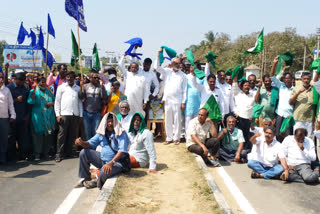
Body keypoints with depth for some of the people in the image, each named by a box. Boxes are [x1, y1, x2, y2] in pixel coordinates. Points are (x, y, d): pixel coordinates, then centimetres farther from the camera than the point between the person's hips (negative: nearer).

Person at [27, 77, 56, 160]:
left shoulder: (48, 91, 16)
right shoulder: (34, 91, 2)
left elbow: (55, 101, 20)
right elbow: (30, 101, -15)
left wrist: (51, 103, -2)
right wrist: (34, 90, -22)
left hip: (49, 117, 4)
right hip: (38, 117, -4)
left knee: (48, 135, 3)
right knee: (38, 135, -5)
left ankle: (45, 152, 15)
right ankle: (37, 153, 3)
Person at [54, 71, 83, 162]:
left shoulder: (78, 88, 14)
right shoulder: (61, 87, 7)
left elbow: (80, 102, 13)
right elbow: (57, 101, 4)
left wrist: (81, 115, 7)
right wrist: (58, 114, -5)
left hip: (75, 115, 3)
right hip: (64, 114, -3)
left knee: (72, 135, 6)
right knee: (62, 135, -5)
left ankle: (68, 152, 18)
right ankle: (59, 154, -2)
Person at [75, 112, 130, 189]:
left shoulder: (121, 134, -14)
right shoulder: (101, 133, 6)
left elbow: (122, 151, -23)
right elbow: (90, 144, 8)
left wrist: (111, 163, -33)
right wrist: (82, 143, -16)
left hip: (116, 162, -7)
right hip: (102, 159, 7)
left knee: (104, 172, -37)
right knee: (84, 153, -1)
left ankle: (98, 183, 1)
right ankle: (87, 179, 9)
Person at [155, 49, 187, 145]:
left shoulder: (183, 75, 4)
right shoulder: (167, 71, 8)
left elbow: (184, 90, 3)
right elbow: (157, 67, -1)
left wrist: (183, 102, -2)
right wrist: (158, 55, -10)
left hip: (177, 101, -2)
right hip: (167, 100, 2)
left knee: (177, 120, 1)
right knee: (168, 120, 6)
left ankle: (176, 138, 12)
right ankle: (169, 138, 16)